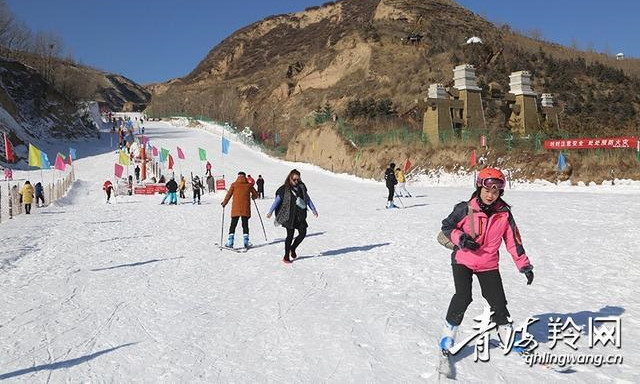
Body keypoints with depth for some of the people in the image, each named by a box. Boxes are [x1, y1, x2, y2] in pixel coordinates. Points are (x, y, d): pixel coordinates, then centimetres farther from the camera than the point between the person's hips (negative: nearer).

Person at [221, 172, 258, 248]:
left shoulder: (234, 184, 0)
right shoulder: (249, 185, 3)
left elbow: (228, 195, 1)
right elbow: (255, 194, 11)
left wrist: (224, 203, 15)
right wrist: (253, 197, 34)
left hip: (235, 209, -1)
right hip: (245, 209, 1)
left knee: (233, 225, 7)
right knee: (245, 225, 8)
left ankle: (230, 243, 1)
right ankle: (246, 242, 2)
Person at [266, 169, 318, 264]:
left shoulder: (301, 187, 8)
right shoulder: (284, 189, -4)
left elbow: (307, 199, 15)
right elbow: (277, 201, 0)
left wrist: (313, 210, 13)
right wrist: (270, 212, -1)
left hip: (300, 215, 5)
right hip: (289, 215, -4)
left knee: (303, 233, -1)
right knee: (290, 235, -3)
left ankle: (292, 249, 24)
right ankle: (286, 256, 9)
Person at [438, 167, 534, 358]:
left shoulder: (504, 214, -6)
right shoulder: (465, 209, -14)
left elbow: (513, 241, 0)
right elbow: (446, 226, -2)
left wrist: (524, 265, -1)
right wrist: (460, 239, -19)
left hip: (488, 264, 3)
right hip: (463, 260, -3)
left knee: (498, 300, 3)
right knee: (463, 297, -17)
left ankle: (505, 332, 29)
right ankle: (449, 331, 4)